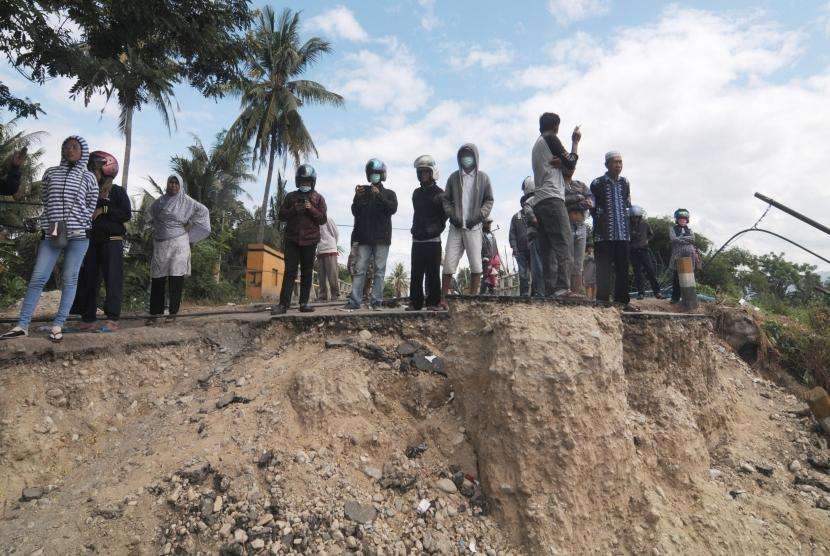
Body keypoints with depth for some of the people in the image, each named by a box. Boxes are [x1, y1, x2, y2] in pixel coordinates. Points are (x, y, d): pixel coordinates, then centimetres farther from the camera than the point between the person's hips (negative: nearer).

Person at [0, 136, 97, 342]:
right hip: (52, 233, 2)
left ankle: (58, 325, 5)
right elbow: (46, 201, 15)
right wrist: (54, 223, 5)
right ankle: (22, 325, 3)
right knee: (37, 278, -2)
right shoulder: (51, 173, 14)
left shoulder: (88, 177, 8)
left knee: (70, 280, -1)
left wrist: (77, 224, 4)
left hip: (78, 234, -2)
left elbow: (91, 207, 9)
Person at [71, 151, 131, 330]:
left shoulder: (117, 191, 3)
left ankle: (112, 319, -8)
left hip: (112, 242, -6)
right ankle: (88, 319, 11)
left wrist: (103, 210, -11)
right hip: (91, 241, 6)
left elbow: (127, 215, -7)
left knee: (113, 280, -9)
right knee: (88, 280, 5)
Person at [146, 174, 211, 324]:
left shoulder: (186, 201, 1)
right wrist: (157, 226, 18)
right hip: (160, 244, 3)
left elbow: (203, 210, 5)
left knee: (176, 277, -7)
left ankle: (173, 312, 0)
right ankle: (154, 313, 7)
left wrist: (190, 224, 4)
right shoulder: (160, 201, 11)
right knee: (157, 278, 2)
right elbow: (150, 214, 29)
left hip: (178, 243, -3)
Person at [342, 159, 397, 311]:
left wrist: (380, 196, -18)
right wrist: (358, 198, -11)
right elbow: (355, 212, 6)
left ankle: (376, 301, 0)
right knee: (359, 269, -4)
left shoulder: (389, 193, 13)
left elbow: (393, 208, -7)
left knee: (379, 270, -2)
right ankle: (354, 301, -5)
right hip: (364, 237, 1)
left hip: (382, 238, -1)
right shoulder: (362, 191, 16)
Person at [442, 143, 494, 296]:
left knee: (476, 264, -3)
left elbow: (489, 201, 8)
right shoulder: (453, 177, 9)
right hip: (456, 226, 1)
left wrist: (479, 216, -7)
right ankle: (442, 298, 2)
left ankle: (473, 298, 5)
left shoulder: (483, 178, 7)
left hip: (474, 227, -1)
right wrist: (451, 215, -5)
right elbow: (446, 200, 12)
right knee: (449, 264, -3)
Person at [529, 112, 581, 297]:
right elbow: (571, 164, 2)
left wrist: (561, 162, 2)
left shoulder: (536, 145, 29)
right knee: (563, 244, -16)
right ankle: (563, 288, -25)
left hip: (538, 202, 9)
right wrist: (575, 142, 16)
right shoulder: (551, 139, 3)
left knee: (548, 249, 3)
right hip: (552, 198, -9)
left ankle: (550, 291, -1)